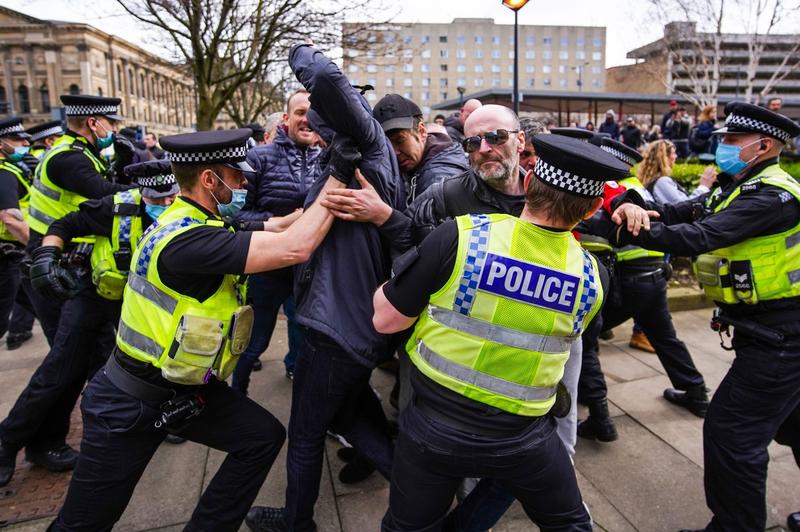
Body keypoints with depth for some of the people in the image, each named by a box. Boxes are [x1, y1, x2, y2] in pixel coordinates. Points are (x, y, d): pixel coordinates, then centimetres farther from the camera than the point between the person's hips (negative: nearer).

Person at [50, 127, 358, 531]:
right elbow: (295, 248, -36)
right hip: (129, 402, -8)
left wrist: (331, 187, -5)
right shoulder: (186, 238, -31)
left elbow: (278, 227, 4)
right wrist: (337, 175, -30)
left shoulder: (199, 222, -1)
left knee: (264, 437, 6)